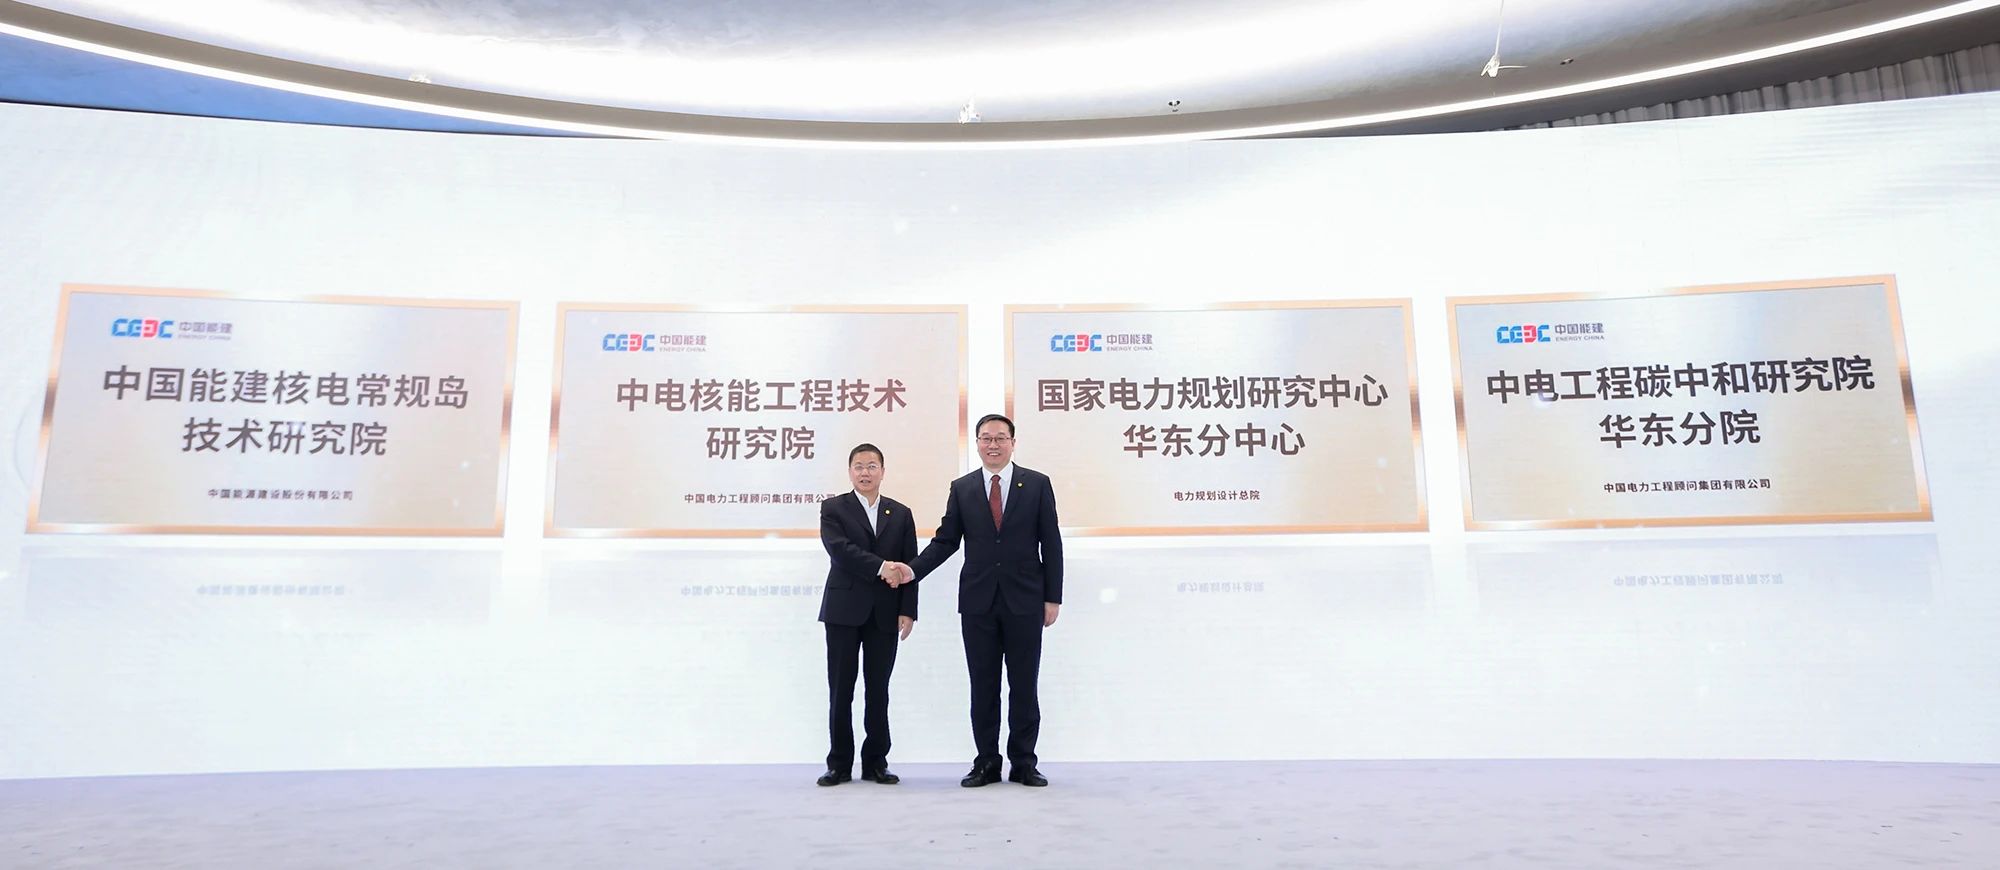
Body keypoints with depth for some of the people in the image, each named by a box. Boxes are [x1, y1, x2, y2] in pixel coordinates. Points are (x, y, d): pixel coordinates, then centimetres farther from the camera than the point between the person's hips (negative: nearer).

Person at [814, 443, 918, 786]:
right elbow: (839, 548, -14)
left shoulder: (900, 514, 11)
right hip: (844, 611, -2)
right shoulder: (833, 509, 3)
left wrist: (908, 611, -1)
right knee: (840, 691, 3)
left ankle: (875, 763, 15)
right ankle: (839, 764, 13)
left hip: (885, 614, 2)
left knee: (879, 691, 6)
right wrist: (880, 567, -23)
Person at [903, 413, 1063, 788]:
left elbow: (1051, 543, 1)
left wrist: (1053, 598, -3)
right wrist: (914, 569, -9)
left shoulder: (1037, 484, 2)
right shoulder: (962, 488, 6)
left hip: (1024, 601, -1)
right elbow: (946, 540, 6)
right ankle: (986, 762, 17)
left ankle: (1024, 763, 16)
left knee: (1024, 685, 5)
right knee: (983, 686, 7)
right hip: (978, 602, 2)